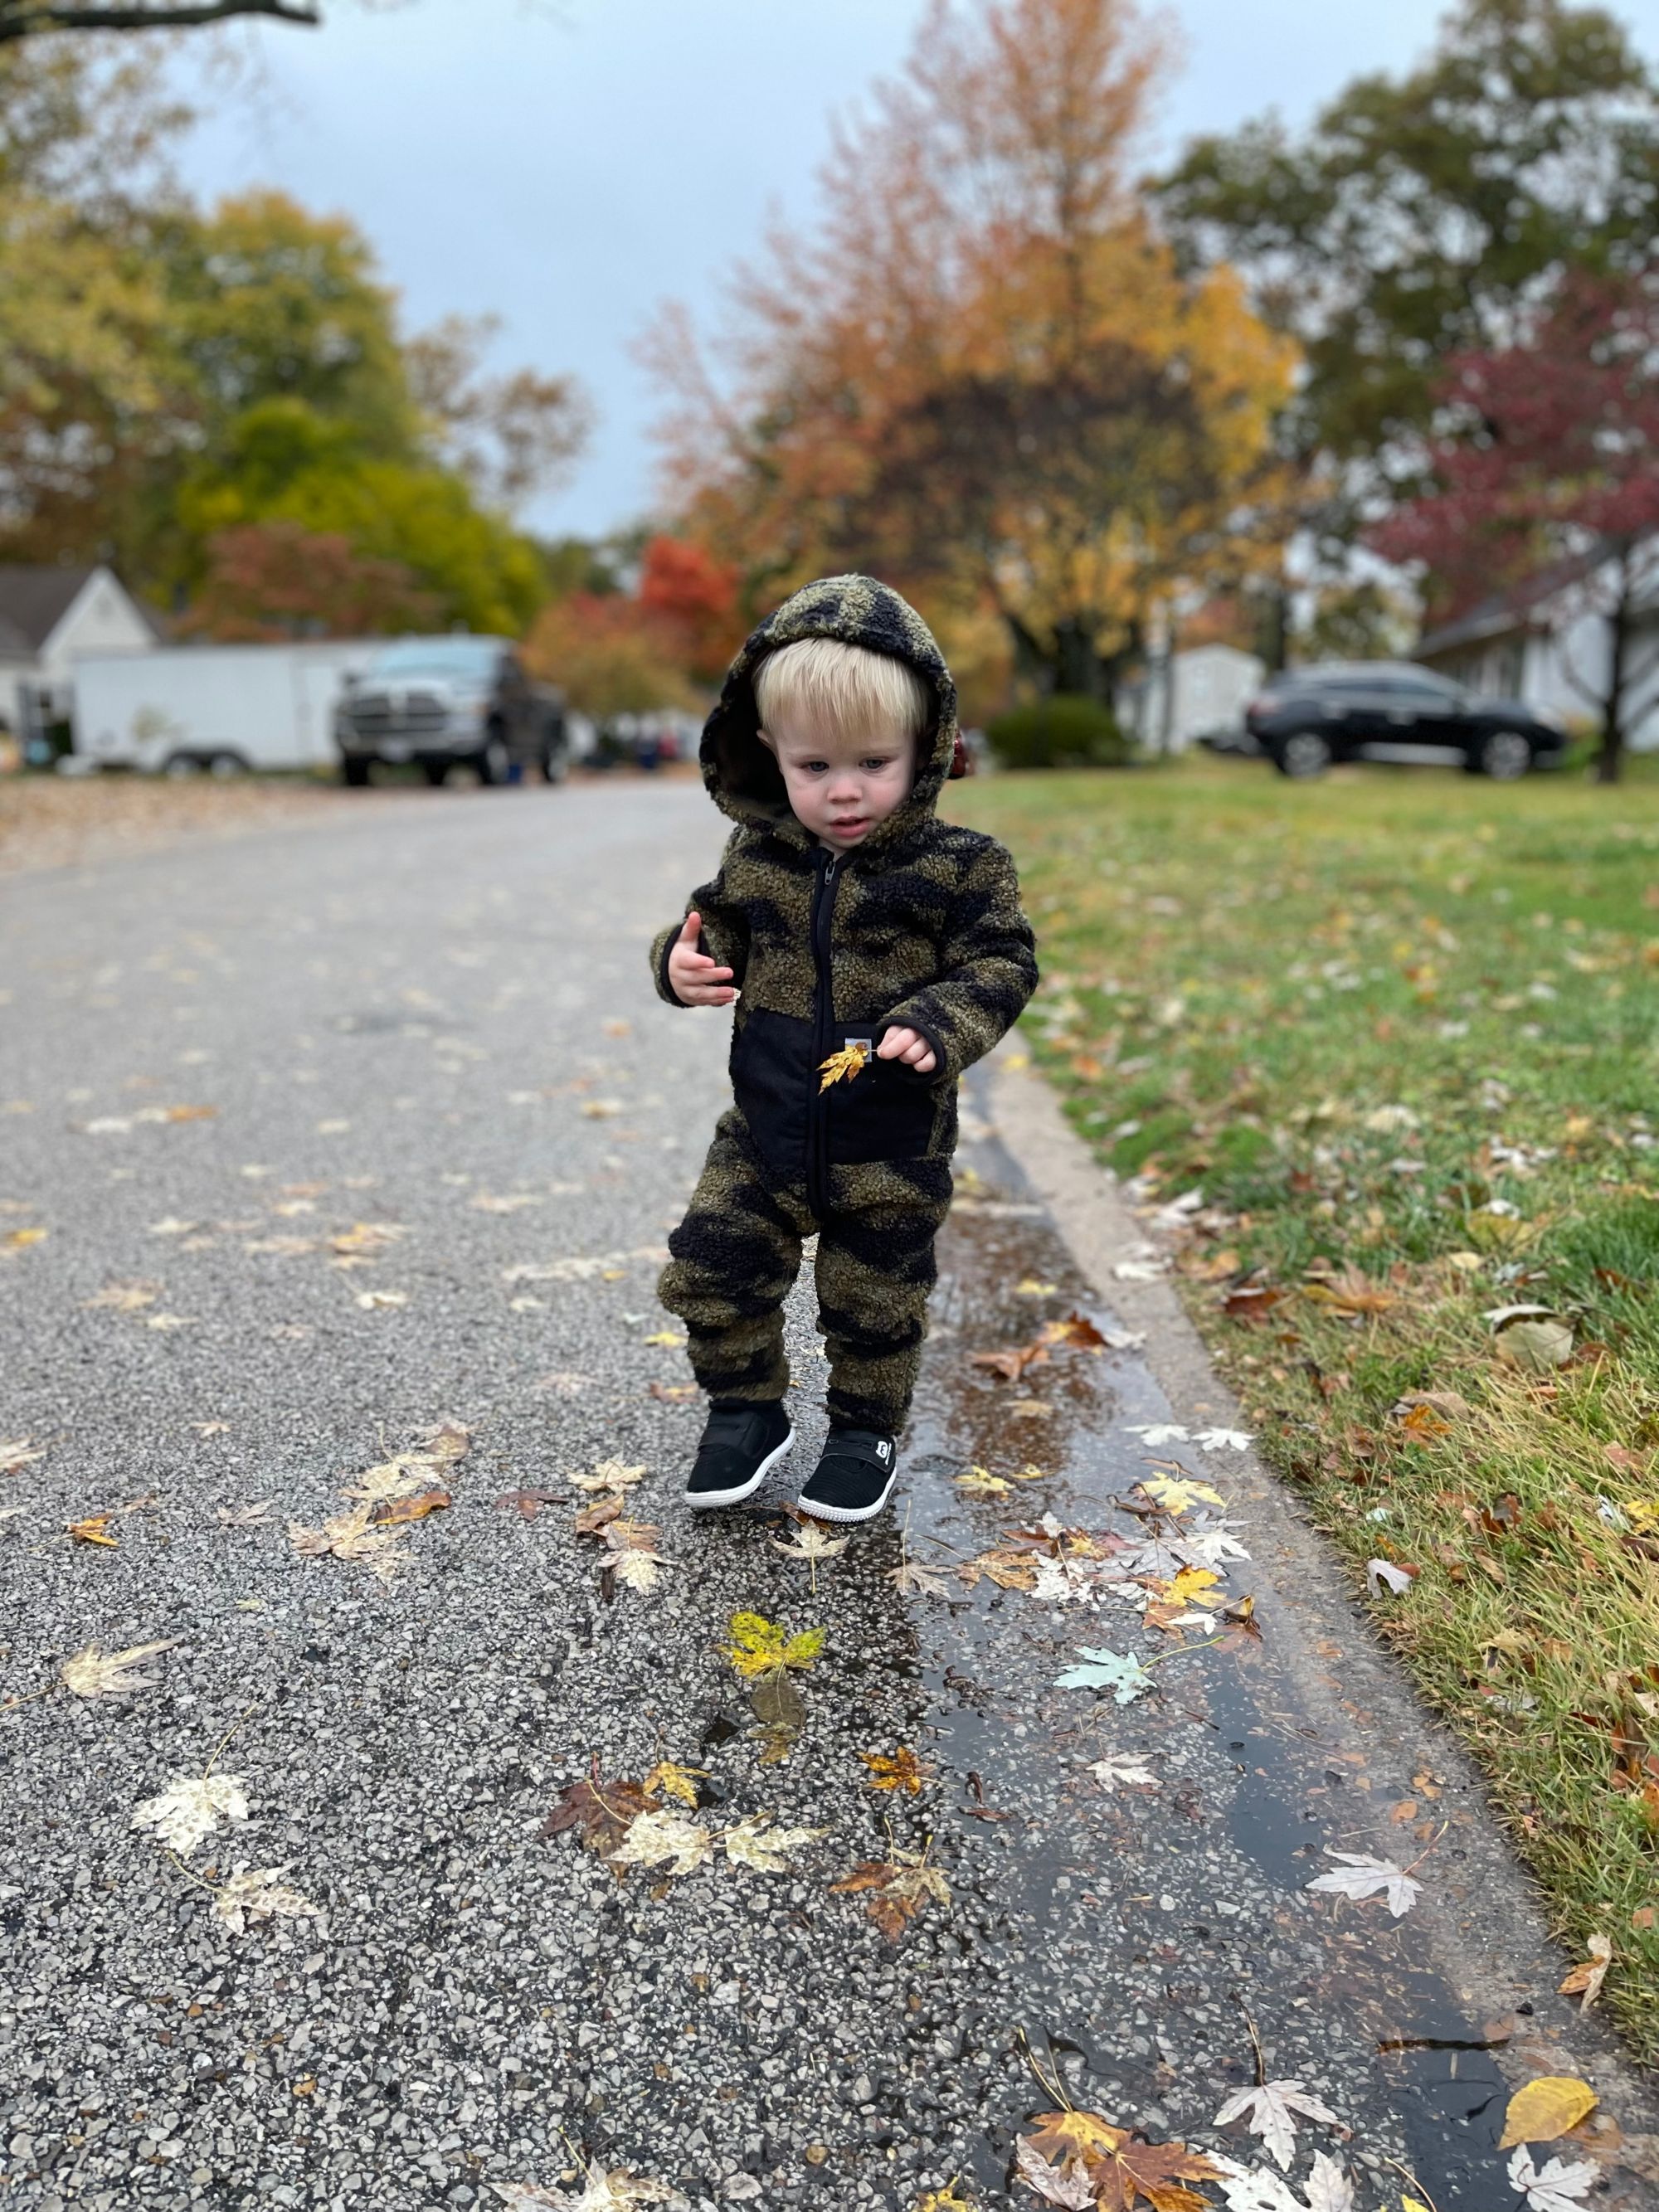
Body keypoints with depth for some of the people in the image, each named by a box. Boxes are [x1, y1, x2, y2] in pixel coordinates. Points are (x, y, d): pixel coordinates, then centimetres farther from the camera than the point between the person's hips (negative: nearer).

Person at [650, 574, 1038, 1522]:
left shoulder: (959, 866, -12)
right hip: (766, 1135, 3)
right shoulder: (757, 857, -2)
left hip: (893, 1149, -3)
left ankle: (867, 1431, 37)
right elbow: (723, 927, 11)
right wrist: (688, 958, -12)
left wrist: (938, 1027, -29)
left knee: (875, 1303, 12)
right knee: (711, 1275, 6)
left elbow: (1001, 968, -10)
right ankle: (747, 1410, 30)